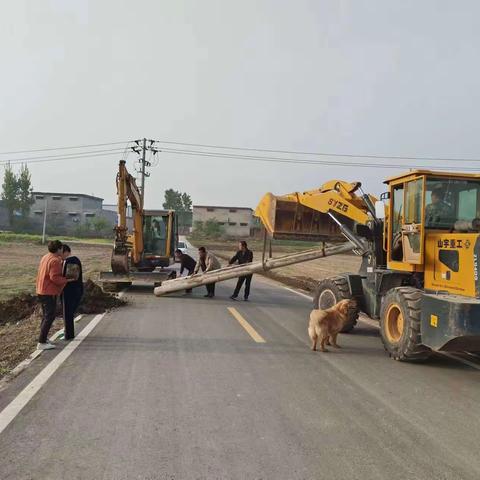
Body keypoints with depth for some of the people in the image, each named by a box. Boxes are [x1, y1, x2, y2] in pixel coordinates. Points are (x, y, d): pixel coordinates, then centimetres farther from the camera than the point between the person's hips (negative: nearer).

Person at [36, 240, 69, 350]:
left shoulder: (45, 257, 12)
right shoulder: (55, 261, -18)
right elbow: (54, 278, -25)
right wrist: (67, 280, -14)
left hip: (42, 291, 10)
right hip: (49, 293, -10)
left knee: (46, 315, 21)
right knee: (49, 317, -7)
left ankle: (43, 338, 31)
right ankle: (42, 343, -8)